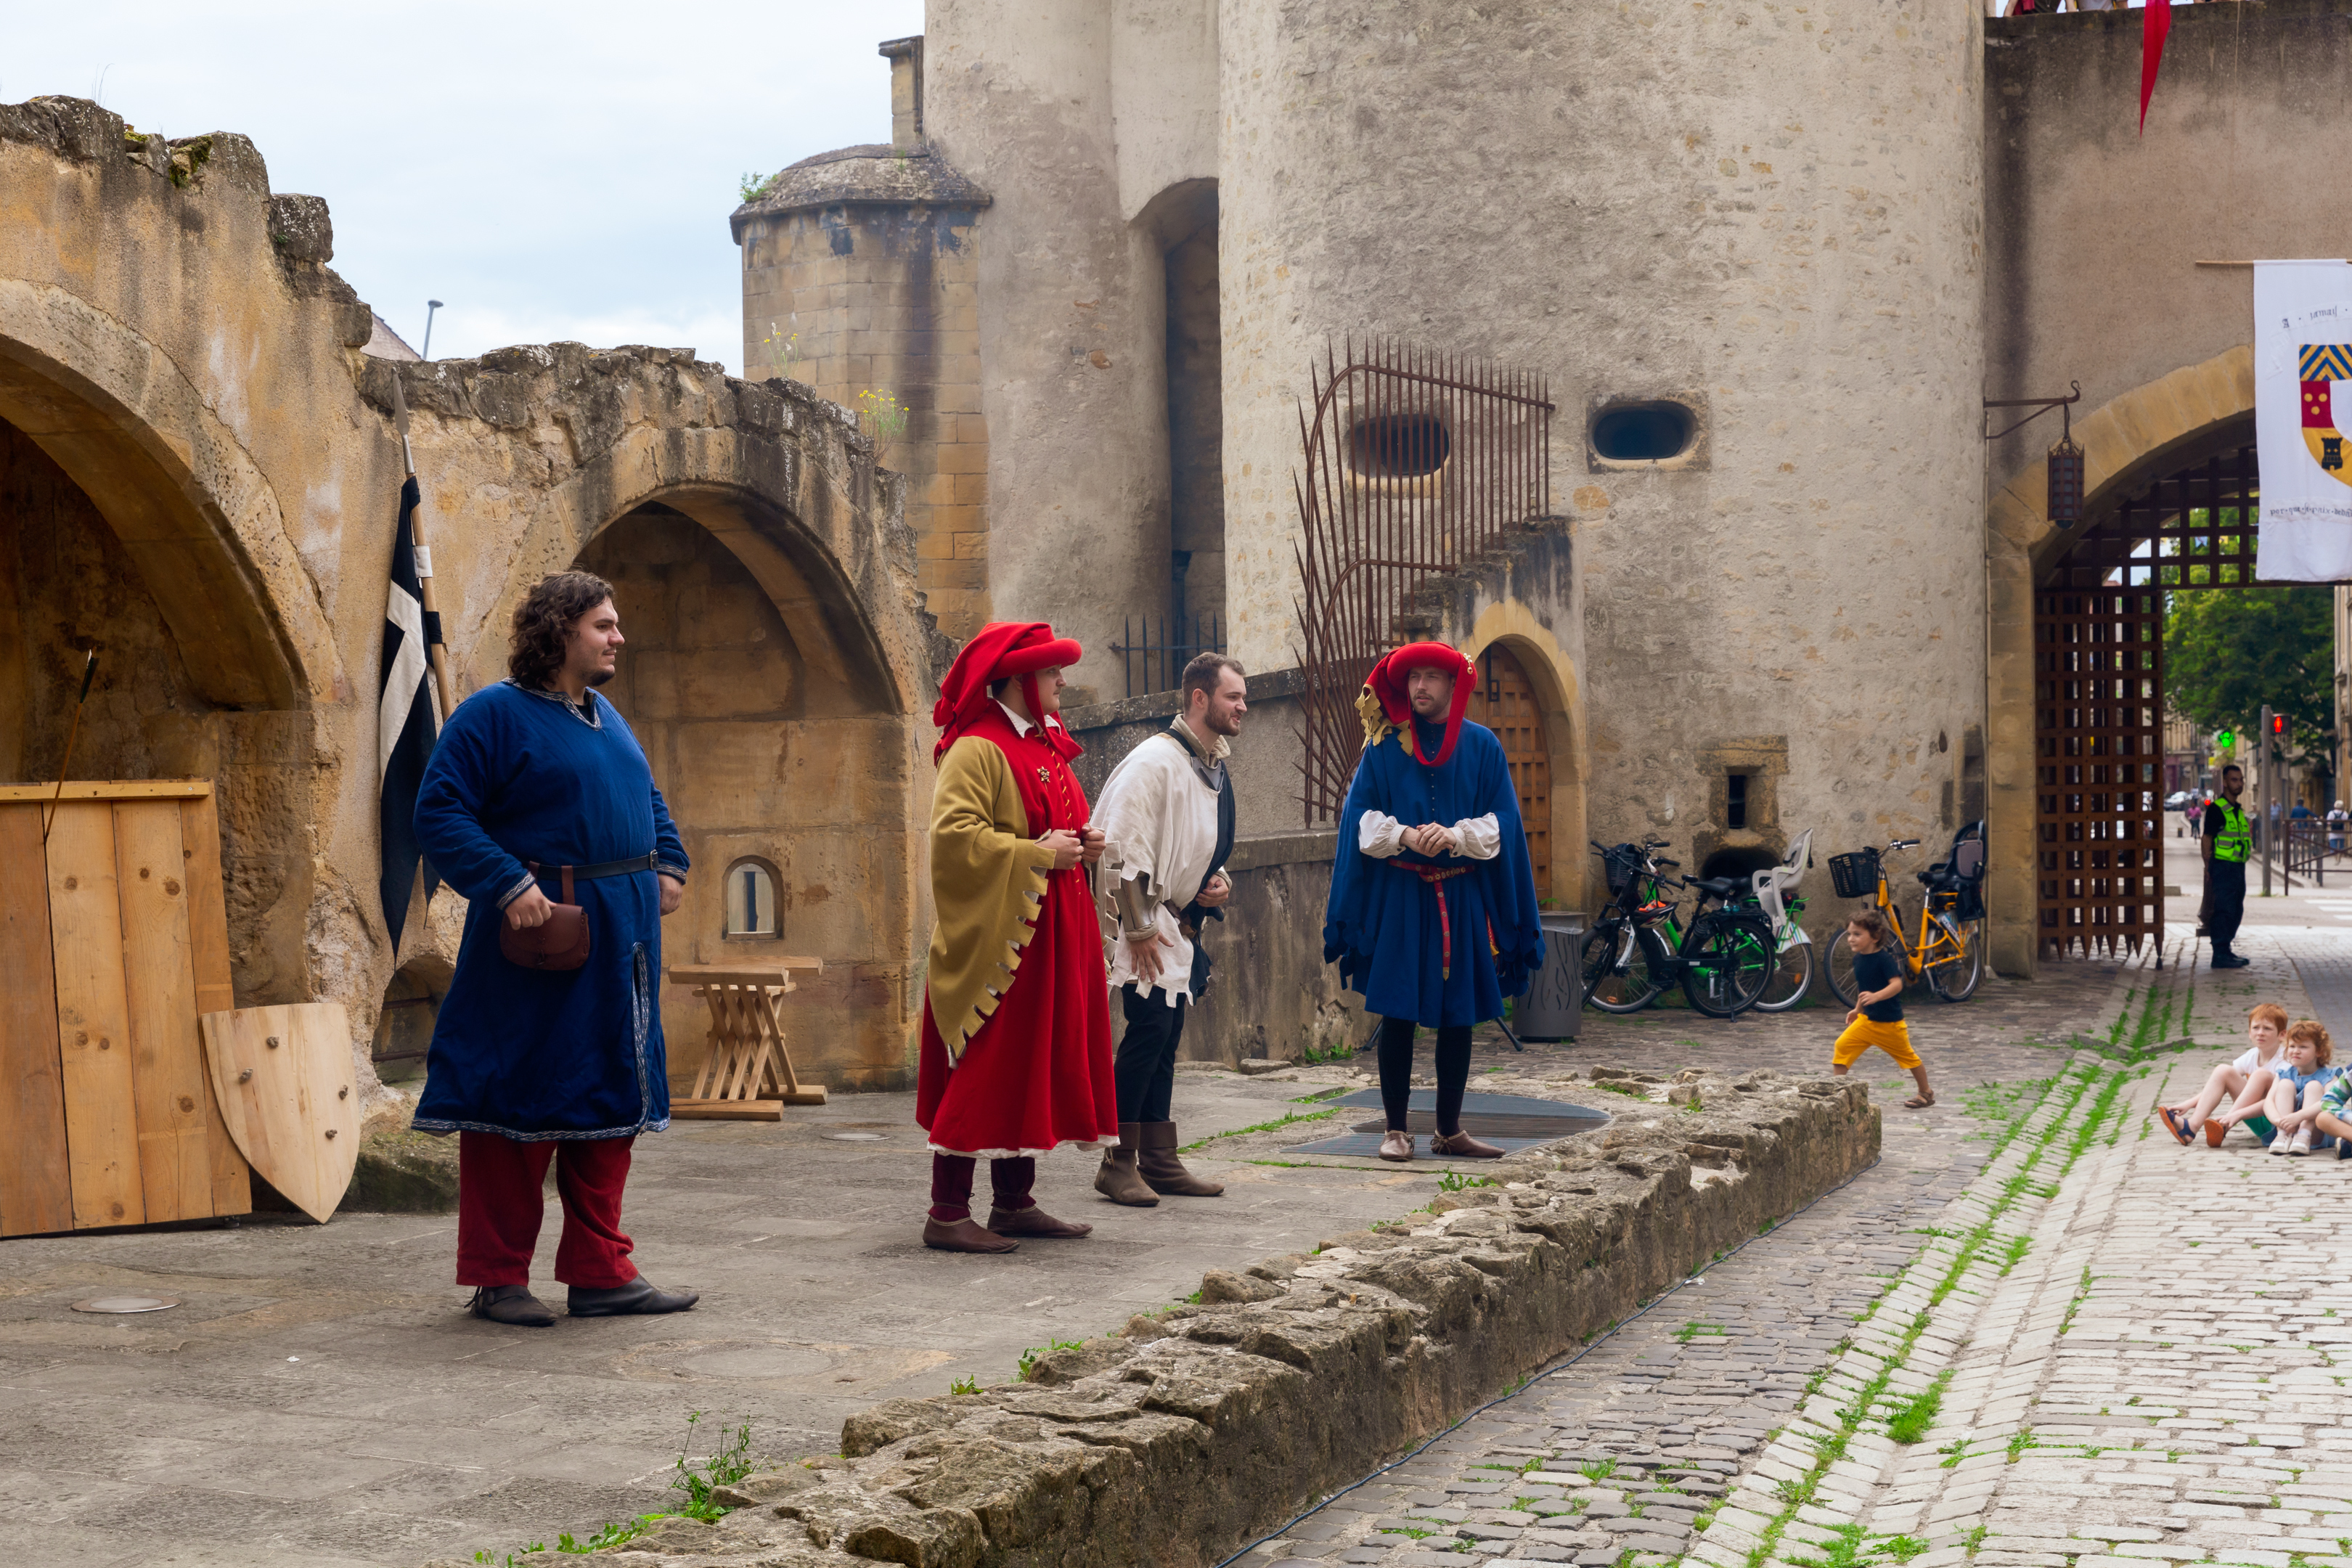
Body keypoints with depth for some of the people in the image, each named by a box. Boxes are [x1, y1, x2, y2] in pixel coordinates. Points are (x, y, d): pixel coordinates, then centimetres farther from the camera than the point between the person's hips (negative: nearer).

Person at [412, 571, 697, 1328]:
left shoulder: (607, 719, 17)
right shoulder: (493, 714, -8)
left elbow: (648, 801, 29)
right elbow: (440, 813, -13)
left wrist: (669, 866, 11)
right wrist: (509, 884, -22)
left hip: (620, 937, 8)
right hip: (538, 928, -8)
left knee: (610, 1095, 9)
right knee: (518, 1095, -2)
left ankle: (600, 1271, 17)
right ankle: (498, 1277, 7)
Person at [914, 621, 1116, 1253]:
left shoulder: (1045, 747, 18)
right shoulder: (977, 750, -12)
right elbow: (954, 835, -23)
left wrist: (1082, 844, 9)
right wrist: (1036, 854, -20)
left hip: (1049, 932, 9)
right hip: (995, 933, -9)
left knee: (1034, 1066, 12)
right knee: (986, 1068, -8)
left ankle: (1014, 1202, 20)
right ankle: (947, 1214, -3)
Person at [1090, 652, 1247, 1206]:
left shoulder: (1216, 765, 13)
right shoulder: (1155, 760, -15)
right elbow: (1124, 847, -19)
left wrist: (1219, 881, 6)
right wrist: (1137, 928, -19)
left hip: (1182, 921, 9)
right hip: (1146, 918, -9)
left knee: (1165, 1036, 10)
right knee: (1150, 1027, -13)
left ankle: (1159, 1161, 14)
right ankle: (1119, 1163, -7)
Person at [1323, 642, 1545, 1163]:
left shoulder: (1481, 746, 7)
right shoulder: (1384, 747, 6)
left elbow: (1499, 822, 2)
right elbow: (1364, 819, 2)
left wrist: (1455, 836, -17)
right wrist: (1404, 836, -17)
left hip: (1462, 898, 1)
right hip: (1397, 898, -1)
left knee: (1458, 1016, 4)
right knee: (1397, 1013, -3)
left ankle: (1450, 1131, 13)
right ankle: (1396, 1130, 3)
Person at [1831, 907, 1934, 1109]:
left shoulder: (1884, 958, -22)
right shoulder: (1859, 958, 1)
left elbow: (1897, 984, -32)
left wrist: (1876, 996, -46)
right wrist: (1857, 1009, 21)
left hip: (1889, 1022, -6)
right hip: (1866, 1019, 6)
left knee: (1907, 1056, 11)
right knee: (1842, 1046, -7)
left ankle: (1926, 1093, 31)